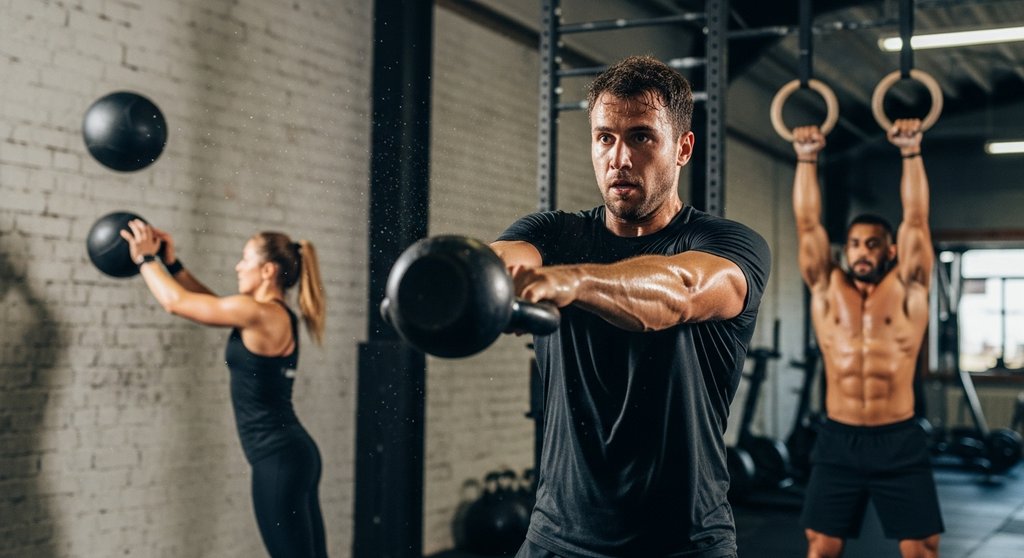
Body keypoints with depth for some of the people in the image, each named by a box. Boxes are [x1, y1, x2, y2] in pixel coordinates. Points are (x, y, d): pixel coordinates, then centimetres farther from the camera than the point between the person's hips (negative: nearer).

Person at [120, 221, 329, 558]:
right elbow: (209, 303, 27)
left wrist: (145, 259, 7)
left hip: (279, 459, -10)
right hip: (290, 454, 10)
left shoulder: (259, 314, -14)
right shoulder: (274, 316, 13)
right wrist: (172, 264, 24)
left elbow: (176, 302, -7)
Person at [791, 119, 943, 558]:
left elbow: (916, 218, -2)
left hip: (899, 441, -1)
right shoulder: (827, 289, 8)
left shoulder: (907, 289, 4)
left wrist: (911, 152, -4)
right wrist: (807, 158, 2)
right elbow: (807, 224, 4)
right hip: (838, 441, 1)